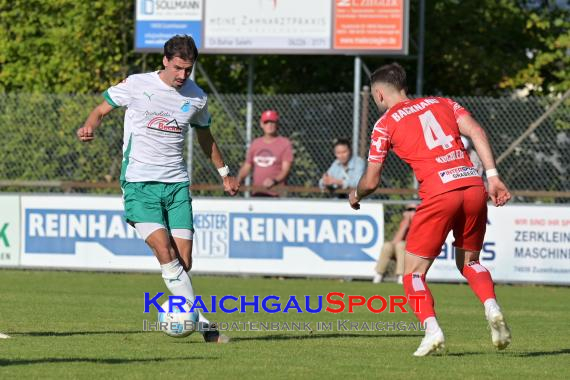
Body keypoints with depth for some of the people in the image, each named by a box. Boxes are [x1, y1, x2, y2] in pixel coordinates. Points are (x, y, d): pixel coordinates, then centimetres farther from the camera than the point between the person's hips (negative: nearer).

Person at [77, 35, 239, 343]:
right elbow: (101, 110, 8)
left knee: (184, 261, -5)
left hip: (177, 184, 4)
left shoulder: (196, 98, 8)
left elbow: (205, 137, 25)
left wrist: (224, 173, 31)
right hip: (139, 182, -4)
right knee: (165, 252, -19)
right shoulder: (136, 85, -3)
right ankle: (200, 321, -17)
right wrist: (89, 127, -14)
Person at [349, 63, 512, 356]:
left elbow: (371, 181, 11)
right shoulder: (442, 104, 21)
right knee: (468, 261, 23)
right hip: (473, 186, 5)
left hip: (438, 193, -5)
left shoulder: (385, 125, 10)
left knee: (413, 272, 7)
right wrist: (492, 177, 1)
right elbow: (475, 131, 5)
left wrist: (356, 195, 33)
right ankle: (492, 308, -3)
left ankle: (431, 329, -14)